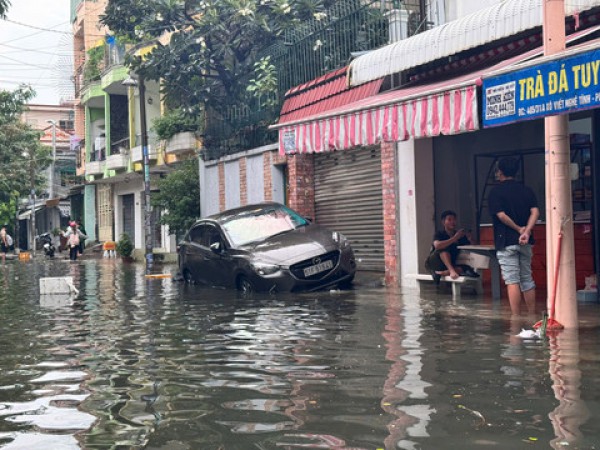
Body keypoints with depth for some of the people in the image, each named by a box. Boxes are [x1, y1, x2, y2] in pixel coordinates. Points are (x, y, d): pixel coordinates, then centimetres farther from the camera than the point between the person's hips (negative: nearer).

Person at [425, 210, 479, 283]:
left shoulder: (461, 235, 5)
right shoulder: (439, 233, -7)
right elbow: (437, 245, -29)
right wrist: (454, 238, -29)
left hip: (451, 265, 3)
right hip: (435, 263, -3)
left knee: (467, 268, -26)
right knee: (445, 247, -30)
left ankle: (442, 273, -38)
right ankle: (452, 271, -44)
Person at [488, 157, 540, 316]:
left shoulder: (496, 191, -5)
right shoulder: (526, 190, 10)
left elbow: (501, 215, -16)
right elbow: (535, 212, -4)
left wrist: (518, 229, -6)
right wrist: (526, 231, -14)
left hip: (506, 241, -5)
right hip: (525, 242, 5)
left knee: (512, 280, -6)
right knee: (527, 279, 13)